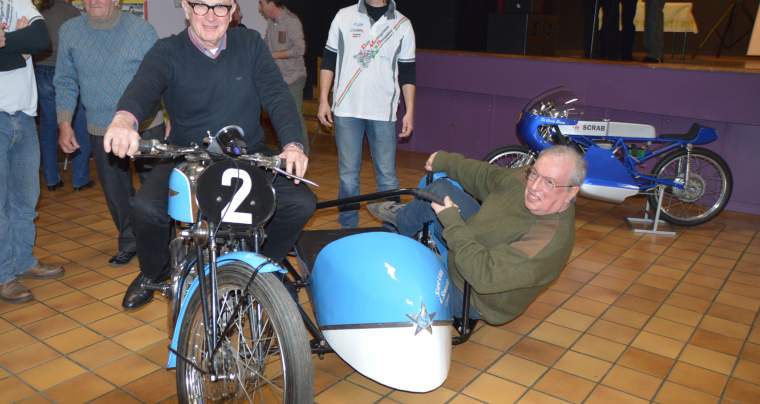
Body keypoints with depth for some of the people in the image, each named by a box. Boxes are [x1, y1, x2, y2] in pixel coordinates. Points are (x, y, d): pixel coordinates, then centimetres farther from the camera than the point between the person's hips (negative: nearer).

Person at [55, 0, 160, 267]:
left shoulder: (142, 30, -8)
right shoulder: (69, 31, 3)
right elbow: (66, 82, 8)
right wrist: (64, 124, 1)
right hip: (101, 129, 3)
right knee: (115, 192, 12)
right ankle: (130, 242, 29)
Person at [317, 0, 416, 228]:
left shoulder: (402, 25, 5)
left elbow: (407, 73, 7)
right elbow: (328, 61, 8)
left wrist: (410, 112, 2)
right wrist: (323, 100, 2)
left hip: (383, 113, 0)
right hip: (346, 110, 0)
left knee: (387, 175, 1)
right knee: (348, 174, 4)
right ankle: (348, 228, 16)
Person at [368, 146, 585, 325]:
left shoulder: (552, 239, -39)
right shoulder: (525, 179, -17)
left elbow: (484, 276, -43)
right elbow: (486, 175, 4)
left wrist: (451, 221, -36)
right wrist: (445, 160, 13)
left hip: (475, 299, -7)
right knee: (439, 188, 4)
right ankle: (402, 219, 35)